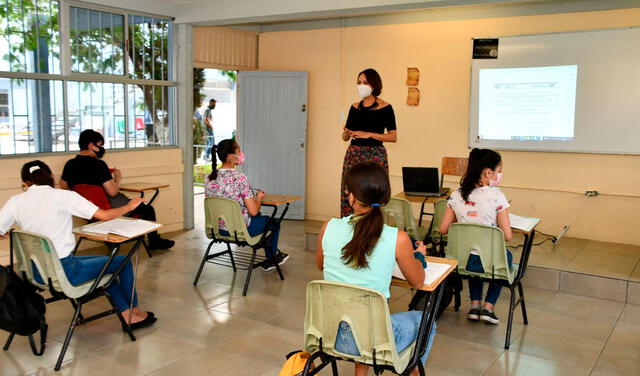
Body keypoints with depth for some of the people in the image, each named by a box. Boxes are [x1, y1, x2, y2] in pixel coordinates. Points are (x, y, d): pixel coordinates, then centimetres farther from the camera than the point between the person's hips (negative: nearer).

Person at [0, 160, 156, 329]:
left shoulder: (15, 201, 0)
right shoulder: (63, 196, -11)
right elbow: (104, 215, -13)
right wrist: (130, 206, 4)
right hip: (63, 271, -6)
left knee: (106, 263, 27)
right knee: (123, 261, 16)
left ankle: (127, 315, 28)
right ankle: (134, 311, 34)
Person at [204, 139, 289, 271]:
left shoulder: (210, 178, -5)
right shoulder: (239, 178, -25)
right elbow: (253, 211, -24)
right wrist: (259, 197, -2)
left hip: (219, 229, 7)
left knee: (260, 218, 33)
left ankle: (270, 260, 44)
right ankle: (272, 257, 45)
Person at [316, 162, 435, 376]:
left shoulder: (329, 228, -9)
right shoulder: (397, 239, -16)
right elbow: (417, 282, 2)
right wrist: (419, 255, 22)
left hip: (330, 335, 4)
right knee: (424, 321, 27)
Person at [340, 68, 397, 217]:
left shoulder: (385, 108, -2)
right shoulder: (355, 107, 11)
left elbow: (393, 137, -8)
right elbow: (345, 137, 14)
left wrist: (369, 134, -16)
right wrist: (346, 133, -10)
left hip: (375, 156, -4)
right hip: (353, 154, 4)